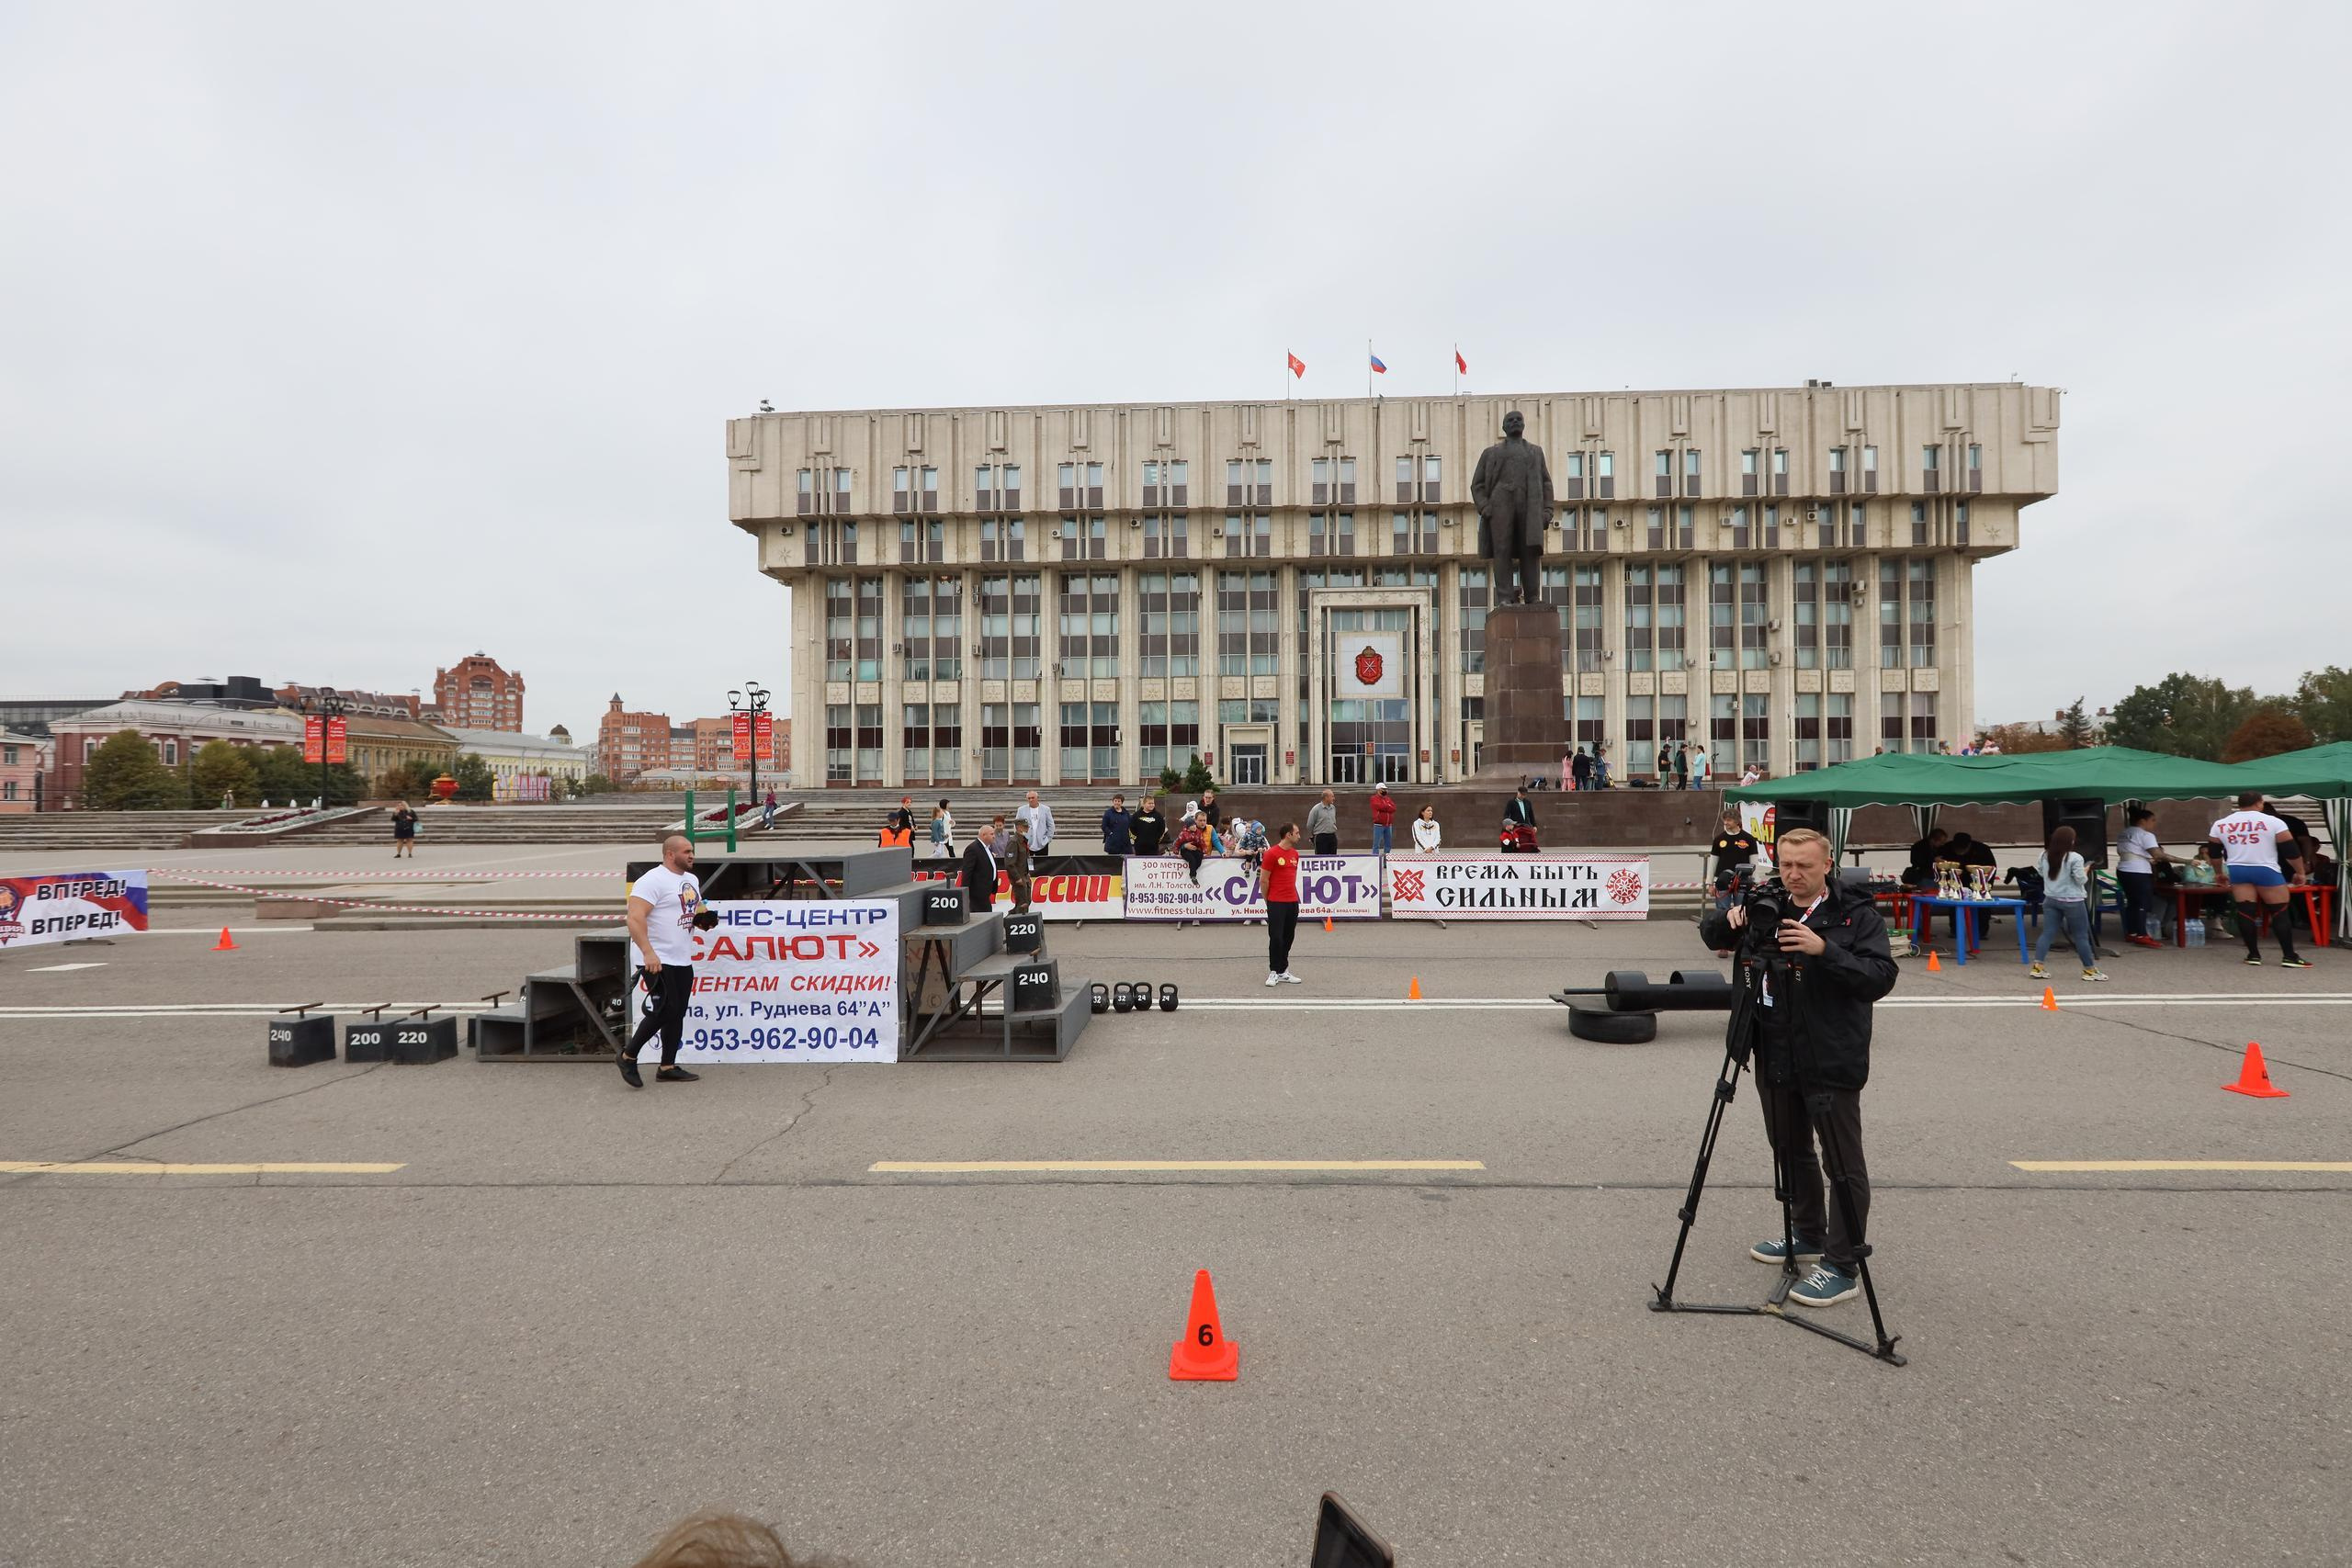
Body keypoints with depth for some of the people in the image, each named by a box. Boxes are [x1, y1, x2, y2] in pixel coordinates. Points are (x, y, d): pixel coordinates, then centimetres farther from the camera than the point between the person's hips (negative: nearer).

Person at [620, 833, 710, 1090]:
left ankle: (667, 1068, 17)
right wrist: (648, 952, -30)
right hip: (658, 960, -9)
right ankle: (628, 1057, 8)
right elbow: (635, 918, -22)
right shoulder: (652, 881, -14)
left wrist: (705, 919, 5)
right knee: (664, 1011, -11)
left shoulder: (692, 880, 14)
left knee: (677, 1013, 9)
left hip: (683, 961, 9)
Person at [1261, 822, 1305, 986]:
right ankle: (1274, 973, 5)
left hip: (1292, 903, 6)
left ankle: (1283, 972, 17)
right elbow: (1264, 880, -6)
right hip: (1276, 903, -6)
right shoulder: (1271, 853, -10)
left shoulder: (1295, 854, 11)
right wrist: (1268, 901, 2)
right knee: (1276, 937, -4)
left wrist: (1292, 895, 16)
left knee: (1288, 938, 9)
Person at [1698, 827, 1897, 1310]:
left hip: (1832, 1062, -5)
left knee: (1843, 1161, 2)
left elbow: (1881, 977, -16)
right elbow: (1710, 934, 9)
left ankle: (1843, 1266, 10)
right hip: (1777, 1058, 6)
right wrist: (1732, 918, -13)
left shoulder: (1857, 912, -8)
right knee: (1790, 1150, 18)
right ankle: (1808, 1235, 36)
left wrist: (1824, 950, -30)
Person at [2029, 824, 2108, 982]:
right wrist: (2086, 872, 7)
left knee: (2047, 932, 5)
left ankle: (2037, 967, -3)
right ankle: (2090, 970, 17)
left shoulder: (2044, 855, 2)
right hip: (2072, 902, -5)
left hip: (2051, 900, 5)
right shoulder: (2074, 858, -16)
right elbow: (2081, 880, -12)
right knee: (2081, 936, 7)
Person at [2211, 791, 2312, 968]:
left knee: (2245, 912, 3)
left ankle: (2253, 955, 5)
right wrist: (2300, 872, 8)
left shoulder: (2220, 825, 8)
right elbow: (2290, 850, -4)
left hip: (2237, 871, 3)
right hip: (2266, 871, -3)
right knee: (2280, 912, 4)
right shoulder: (2273, 822, -4)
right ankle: (2289, 956, 4)